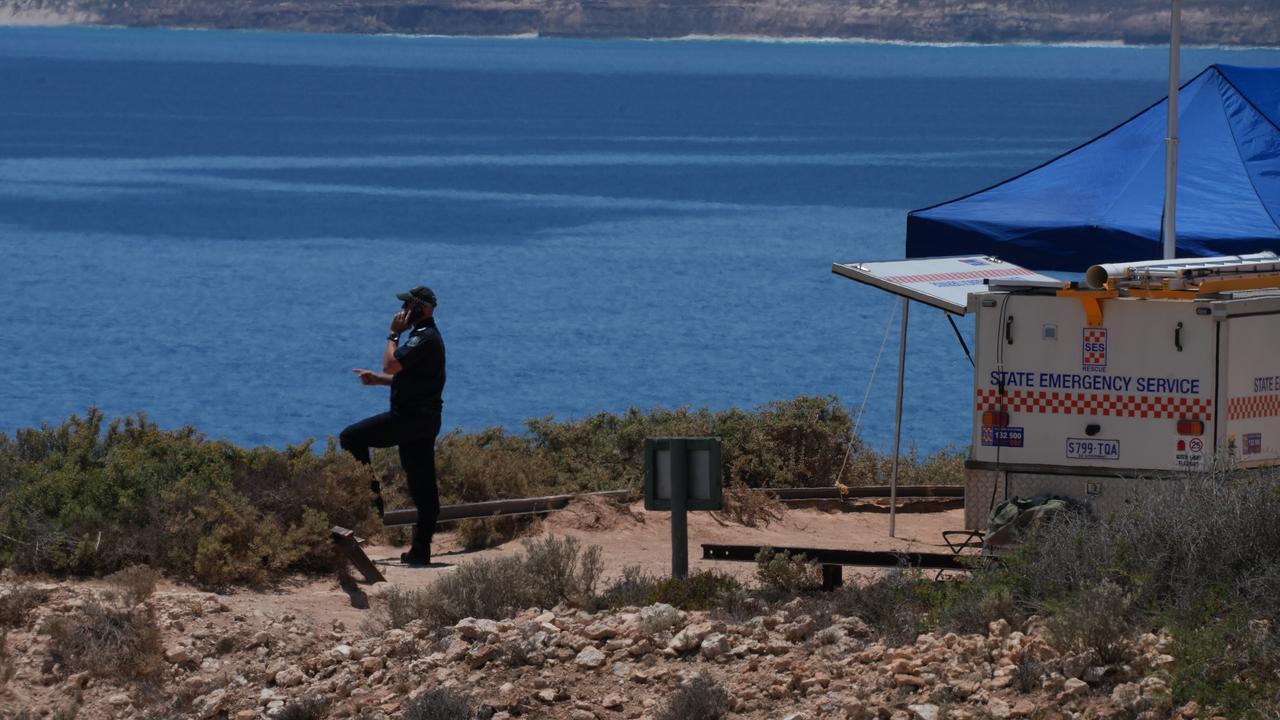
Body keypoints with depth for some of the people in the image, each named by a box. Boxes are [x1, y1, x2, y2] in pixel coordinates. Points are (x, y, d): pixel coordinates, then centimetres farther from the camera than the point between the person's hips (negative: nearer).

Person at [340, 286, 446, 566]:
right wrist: (378, 379, 17)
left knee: (351, 438, -6)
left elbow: (391, 365, -23)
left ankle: (372, 495, -4)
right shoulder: (427, 336, 19)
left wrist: (393, 335, -9)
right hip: (425, 419, 10)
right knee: (423, 485, 9)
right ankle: (421, 550, 11)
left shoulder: (424, 338, -16)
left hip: (410, 418, -10)